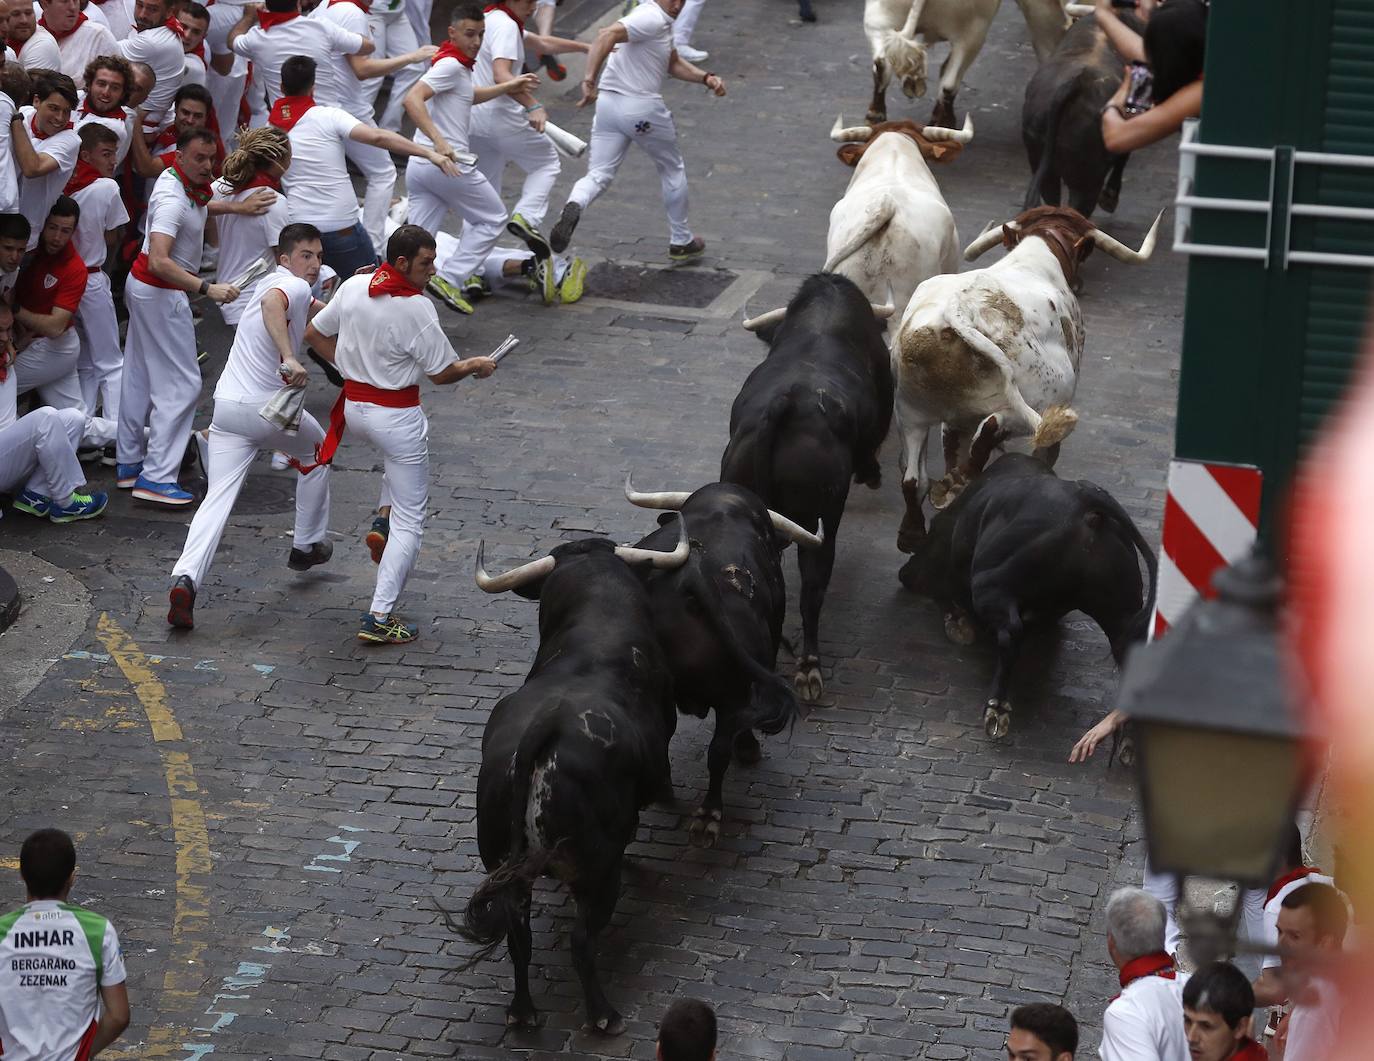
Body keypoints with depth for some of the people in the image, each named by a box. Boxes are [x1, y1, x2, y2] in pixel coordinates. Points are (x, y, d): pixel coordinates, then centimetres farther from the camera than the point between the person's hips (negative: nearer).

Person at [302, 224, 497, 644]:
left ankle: (383, 520, 20)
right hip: (396, 415, -7)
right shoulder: (416, 309, -22)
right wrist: (475, 366, 5)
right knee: (409, 523, 3)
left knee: (405, 447, 40)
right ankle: (379, 617, -1)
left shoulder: (352, 287, -3)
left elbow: (314, 334, 8)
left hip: (355, 406, 7)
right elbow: (443, 373, -14)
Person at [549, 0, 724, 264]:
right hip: (642, 110, -8)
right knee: (673, 170, 15)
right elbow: (607, 35, -30)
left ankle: (574, 206, -32)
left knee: (598, 176, 1)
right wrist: (590, 80, -37)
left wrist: (706, 78, 13)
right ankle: (681, 242, 28)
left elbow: (673, 64, 28)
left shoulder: (663, 21, 17)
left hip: (608, 104, 8)